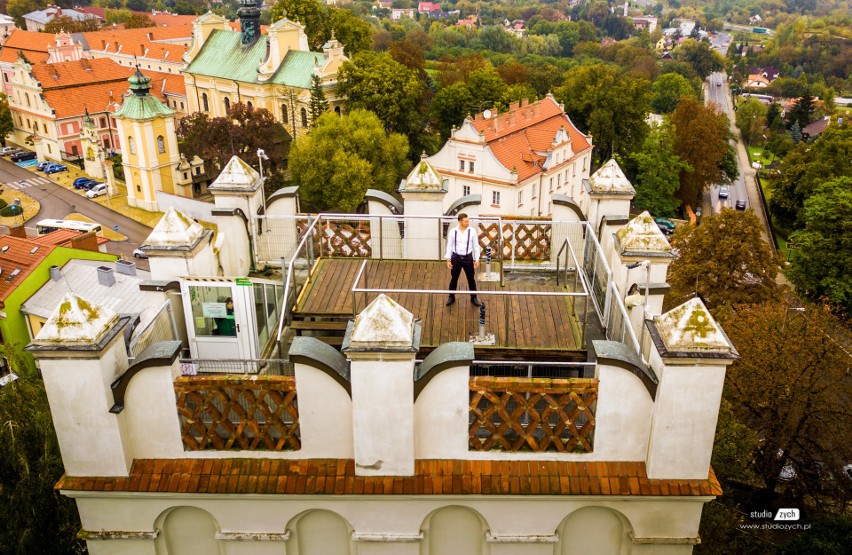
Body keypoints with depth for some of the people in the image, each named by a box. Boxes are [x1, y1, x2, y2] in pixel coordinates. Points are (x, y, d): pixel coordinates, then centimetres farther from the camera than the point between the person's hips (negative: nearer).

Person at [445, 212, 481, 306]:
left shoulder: (472, 231, -8)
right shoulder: (453, 231, -9)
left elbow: (476, 246, -1)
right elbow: (449, 246, -2)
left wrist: (477, 259, -2)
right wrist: (448, 259, -4)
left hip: (468, 257, 0)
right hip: (456, 257, 0)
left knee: (471, 279, 11)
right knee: (454, 279, 13)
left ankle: (474, 297, 29)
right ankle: (451, 297, 31)